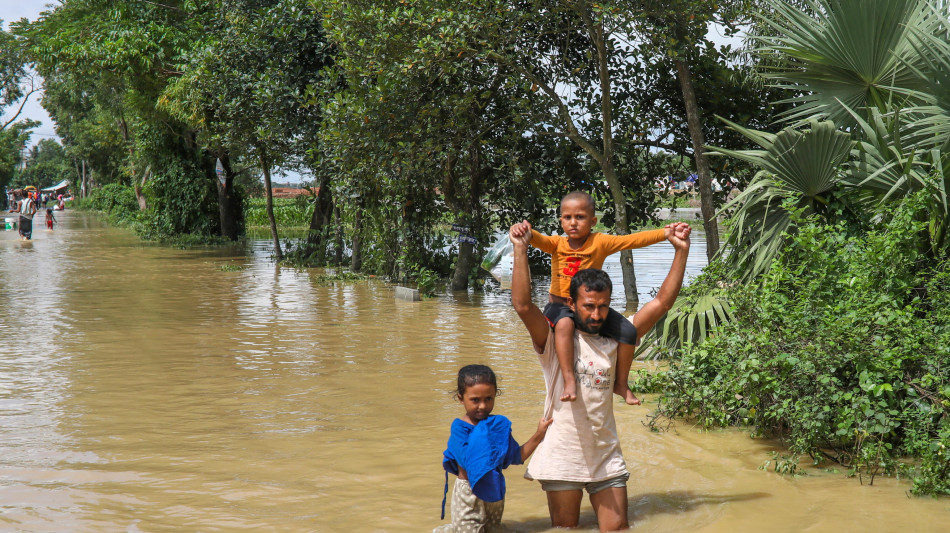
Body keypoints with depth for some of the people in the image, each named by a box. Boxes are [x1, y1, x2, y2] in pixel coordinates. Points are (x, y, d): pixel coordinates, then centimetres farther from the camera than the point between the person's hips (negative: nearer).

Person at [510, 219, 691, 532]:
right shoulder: (554, 339, -6)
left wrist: (681, 251, -4)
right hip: (563, 457, -3)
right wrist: (520, 250, -28)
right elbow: (522, 305, -23)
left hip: (607, 456, 3)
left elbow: (661, 304, 2)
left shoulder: (614, 340, 4)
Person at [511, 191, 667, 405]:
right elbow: (539, 239, -24)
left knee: (628, 332, -11)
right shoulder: (557, 244, -4)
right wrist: (525, 232, -48)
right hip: (560, 305, -2)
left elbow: (634, 240, -13)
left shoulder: (600, 242, -5)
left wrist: (667, 233, -24)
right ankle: (569, 381, -35)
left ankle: (621, 383, 9)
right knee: (564, 324, -37)